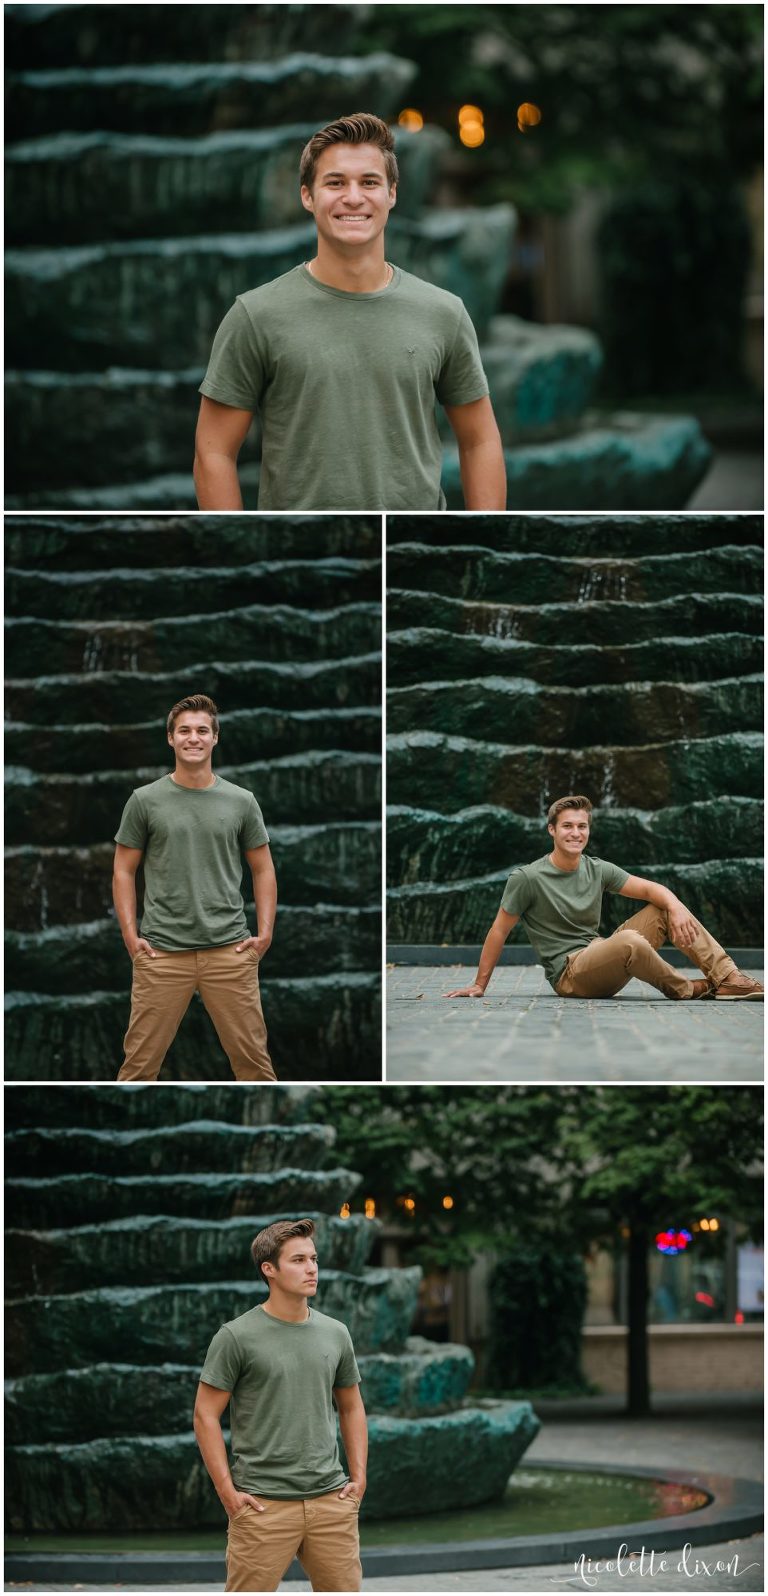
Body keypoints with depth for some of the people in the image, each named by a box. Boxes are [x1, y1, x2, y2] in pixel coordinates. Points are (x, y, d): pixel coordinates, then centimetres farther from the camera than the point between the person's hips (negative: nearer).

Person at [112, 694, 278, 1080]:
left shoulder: (241, 802, 6)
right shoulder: (146, 801, 2)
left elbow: (263, 870, 11)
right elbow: (124, 871, 6)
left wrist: (264, 933, 0)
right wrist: (130, 936, -4)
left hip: (229, 950, 1)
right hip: (162, 951, -1)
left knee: (251, 1056, 4)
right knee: (141, 1060, 1)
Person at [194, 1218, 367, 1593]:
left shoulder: (335, 1334, 10)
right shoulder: (237, 1337, -6)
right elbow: (206, 1415, -5)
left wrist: (359, 1477, 9)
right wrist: (227, 1490, -10)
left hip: (331, 1499, 5)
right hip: (265, 1505, -5)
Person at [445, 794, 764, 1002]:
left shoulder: (598, 870, 8)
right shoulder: (528, 878, -9)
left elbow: (651, 889, 1)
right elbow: (499, 931, -3)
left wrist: (676, 907, -22)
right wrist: (479, 986, -2)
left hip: (603, 964, 7)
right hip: (569, 974, -7)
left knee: (667, 911, -5)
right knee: (628, 941, -36)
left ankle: (729, 978, -12)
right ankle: (686, 990, -10)